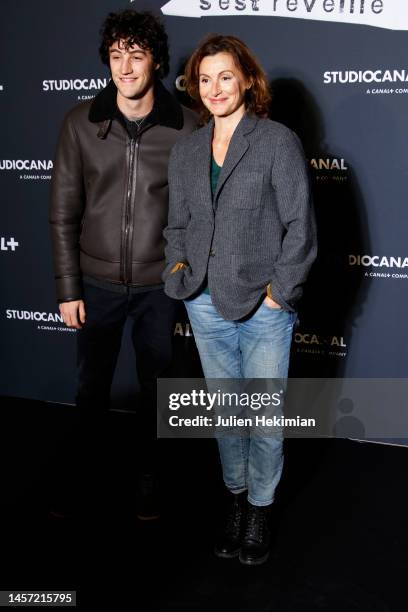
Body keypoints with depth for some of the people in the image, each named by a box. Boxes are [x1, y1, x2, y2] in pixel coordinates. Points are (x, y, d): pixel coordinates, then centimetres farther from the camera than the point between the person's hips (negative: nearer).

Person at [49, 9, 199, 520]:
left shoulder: (185, 127, -8)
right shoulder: (81, 123, -6)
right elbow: (64, 213, -3)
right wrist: (68, 289, -4)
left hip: (159, 284, -1)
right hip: (97, 281, 1)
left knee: (156, 387, 13)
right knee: (91, 387, 15)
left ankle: (147, 473, 35)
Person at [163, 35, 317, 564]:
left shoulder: (279, 142, -6)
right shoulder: (185, 151, 10)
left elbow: (301, 225, -8)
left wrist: (280, 292, -10)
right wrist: (178, 268, 2)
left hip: (263, 307, -4)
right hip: (206, 305, 5)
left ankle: (260, 511, 26)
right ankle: (236, 500, 34)